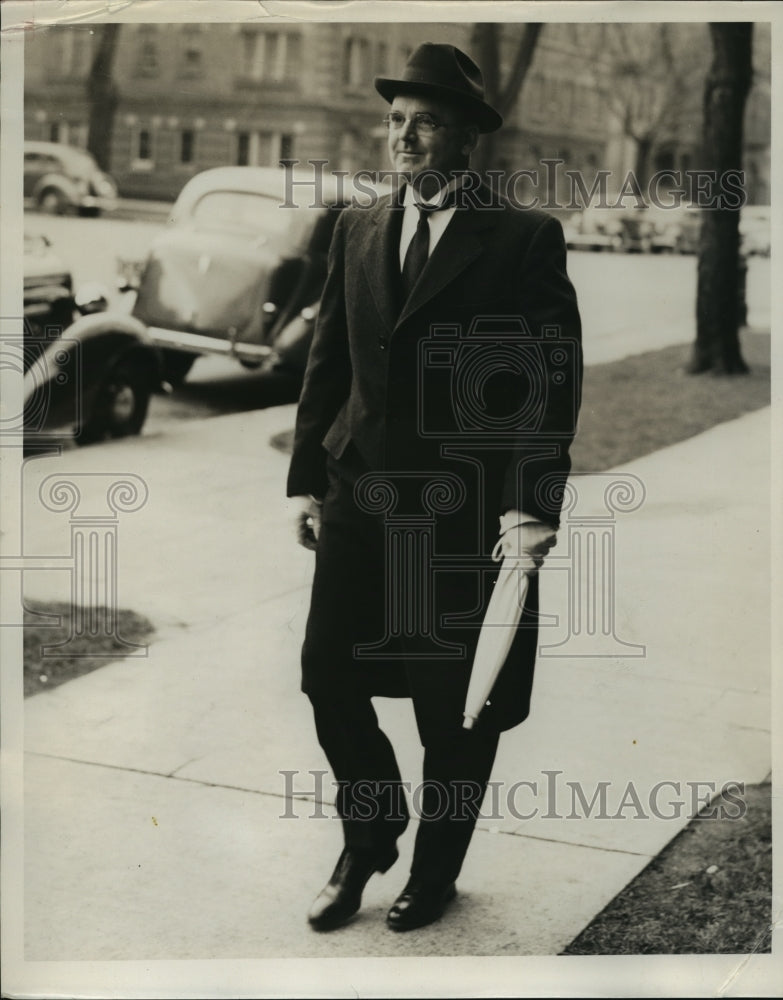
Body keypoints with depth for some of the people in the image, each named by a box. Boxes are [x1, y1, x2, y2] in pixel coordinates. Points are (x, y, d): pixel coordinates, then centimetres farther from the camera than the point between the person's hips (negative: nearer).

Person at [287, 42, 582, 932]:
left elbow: (554, 382, -8)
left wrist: (531, 507, -15)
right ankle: (367, 840, 33)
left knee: (456, 706, 8)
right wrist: (309, 478, 8)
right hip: (359, 496, 4)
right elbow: (327, 360, 12)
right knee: (328, 679, 7)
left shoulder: (526, 239, -4)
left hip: (466, 509, -4)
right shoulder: (356, 230, 10)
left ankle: (435, 872, 30)